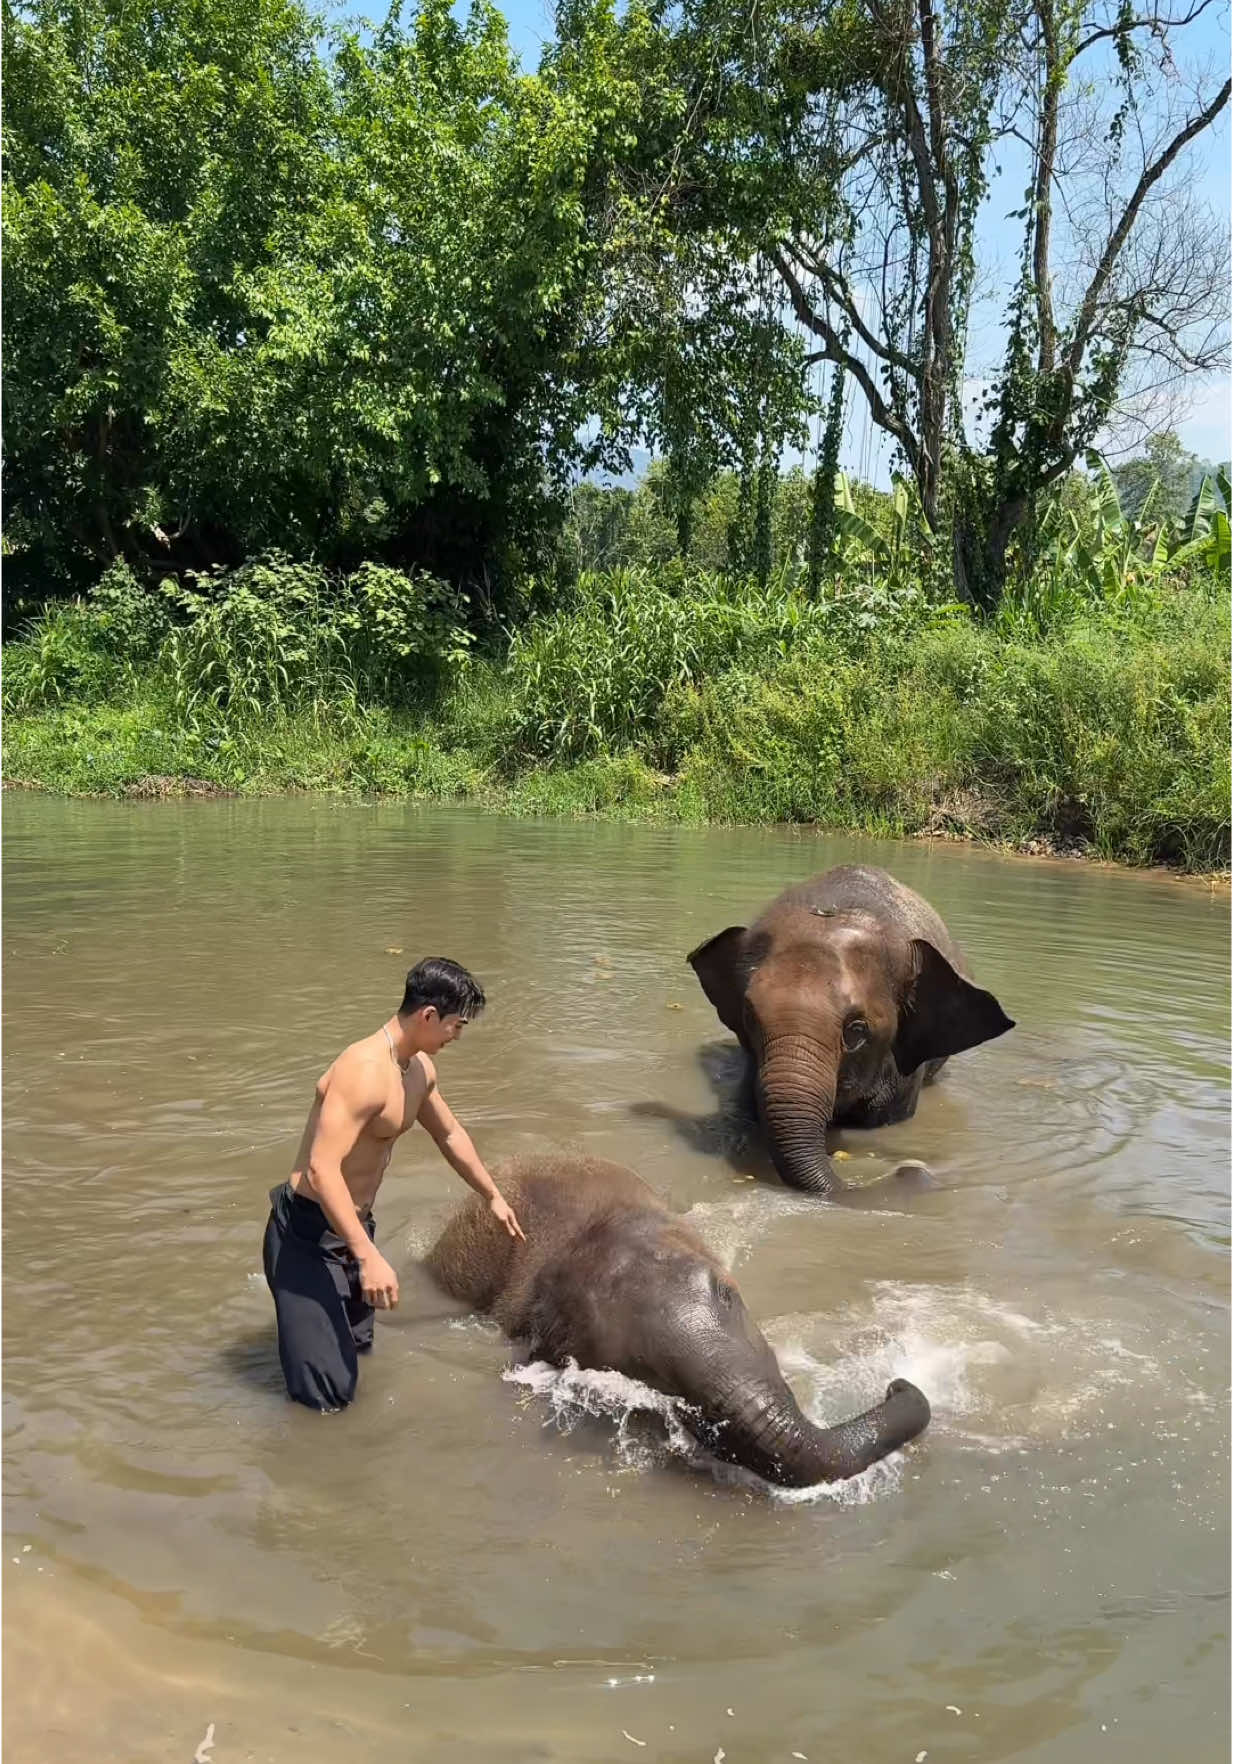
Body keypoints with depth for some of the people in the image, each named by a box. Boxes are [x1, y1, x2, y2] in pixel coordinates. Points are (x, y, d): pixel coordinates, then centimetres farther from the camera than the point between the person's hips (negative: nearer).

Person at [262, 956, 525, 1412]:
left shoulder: (420, 1070, 5)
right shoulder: (365, 1071, -27)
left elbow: (450, 1135, 23)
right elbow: (321, 1169, -33)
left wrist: (493, 1196, 32)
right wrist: (368, 1256, -37)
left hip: (354, 1225, 9)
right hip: (307, 1233, -9)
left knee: (358, 1344, 24)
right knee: (329, 1394, -9)